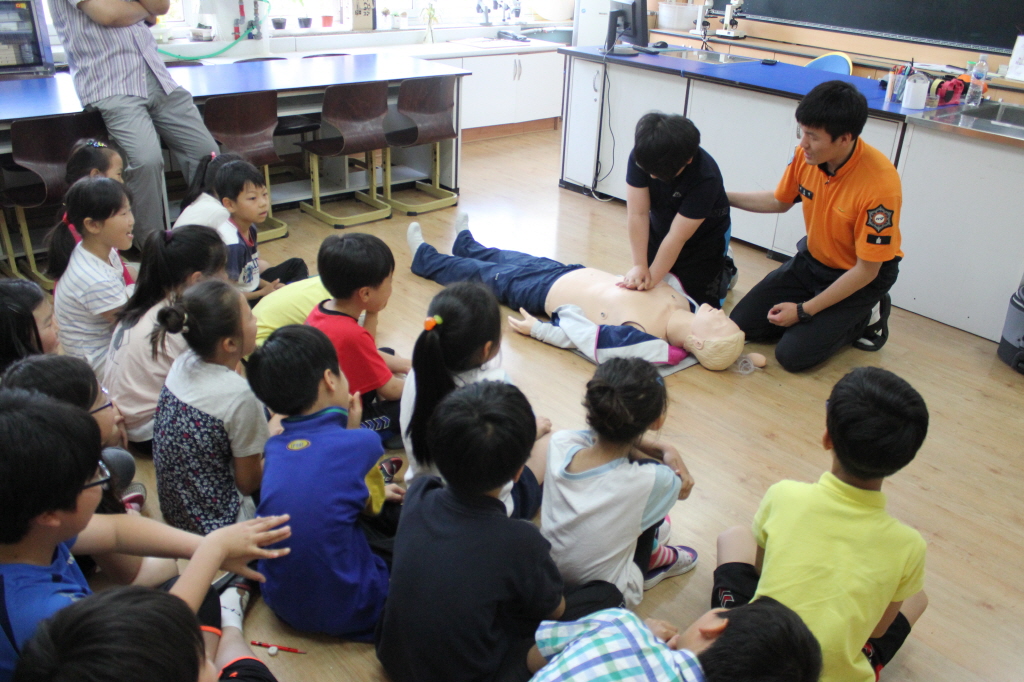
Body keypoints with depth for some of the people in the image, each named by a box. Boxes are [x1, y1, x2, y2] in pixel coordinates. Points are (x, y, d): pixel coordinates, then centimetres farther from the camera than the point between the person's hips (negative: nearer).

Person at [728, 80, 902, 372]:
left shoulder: (879, 185, -33)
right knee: (742, 323, -1)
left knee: (792, 354, -16)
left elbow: (866, 271, -24)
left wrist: (804, 310, -21)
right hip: (811, 259, 6)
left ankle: (866, 318, 8)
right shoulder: (806, 154, -15)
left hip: (860, 277, -6)